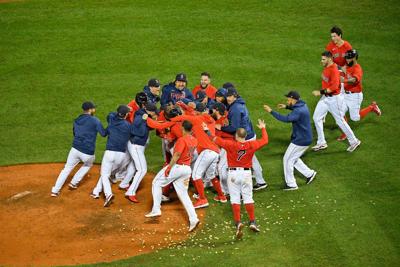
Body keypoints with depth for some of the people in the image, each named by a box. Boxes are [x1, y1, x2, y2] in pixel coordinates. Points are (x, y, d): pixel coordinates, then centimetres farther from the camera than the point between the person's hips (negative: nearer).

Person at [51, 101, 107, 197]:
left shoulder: (76, 121, 10)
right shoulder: (94, 120, -7)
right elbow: (103, 134, -3)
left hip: (75, 149, 3)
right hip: (88, 153, -3)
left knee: (67, 169, 15)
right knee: (88, 164, 30)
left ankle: (55, 190, 7)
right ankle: (74, 183, 28)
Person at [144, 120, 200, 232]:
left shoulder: (182, 139, -17)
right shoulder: (194, 141, 6)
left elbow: (177, 155, -22)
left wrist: (169, 167, -18)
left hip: (177, 167, -7)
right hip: (188, 168, 7)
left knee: (157, 182, 11)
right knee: (183, 194, 11)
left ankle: (156, 210, 8)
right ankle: (193, 218, -3)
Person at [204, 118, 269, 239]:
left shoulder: (230, 144, -11)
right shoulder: (251, 145, -5)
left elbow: (216, 139, -6)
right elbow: (265, 140, 8)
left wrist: (207, 130, 7)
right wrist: (263, 128, 23)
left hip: (233, 173, -2)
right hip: (246, 173, 2)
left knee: (235, 198, 2)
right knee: (248, 197, 8)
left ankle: (238, 222, -9)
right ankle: (253, 222, 7)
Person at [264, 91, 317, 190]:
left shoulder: (298, 112, -27)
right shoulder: (303, 105, 4)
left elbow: (285, 119, -39)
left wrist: (271, 111, -37)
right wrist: (286, 107, 19)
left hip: (300, 141, -10)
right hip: (306, 139, 10)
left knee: (287, 159, 3)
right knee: (293, 159, 23)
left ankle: (291, 184, 10)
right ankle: (309, 174, 23)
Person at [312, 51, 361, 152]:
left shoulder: (334, 70, -24)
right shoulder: (326, 68, 3)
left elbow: (334, 87, -31)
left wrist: (321, 92, -31)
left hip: (334, 98, -9)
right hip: (325, 98, 9)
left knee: (340, 121, 0)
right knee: (316, 117, 8)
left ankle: (354, 141, 15)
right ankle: (321, 143, 17)